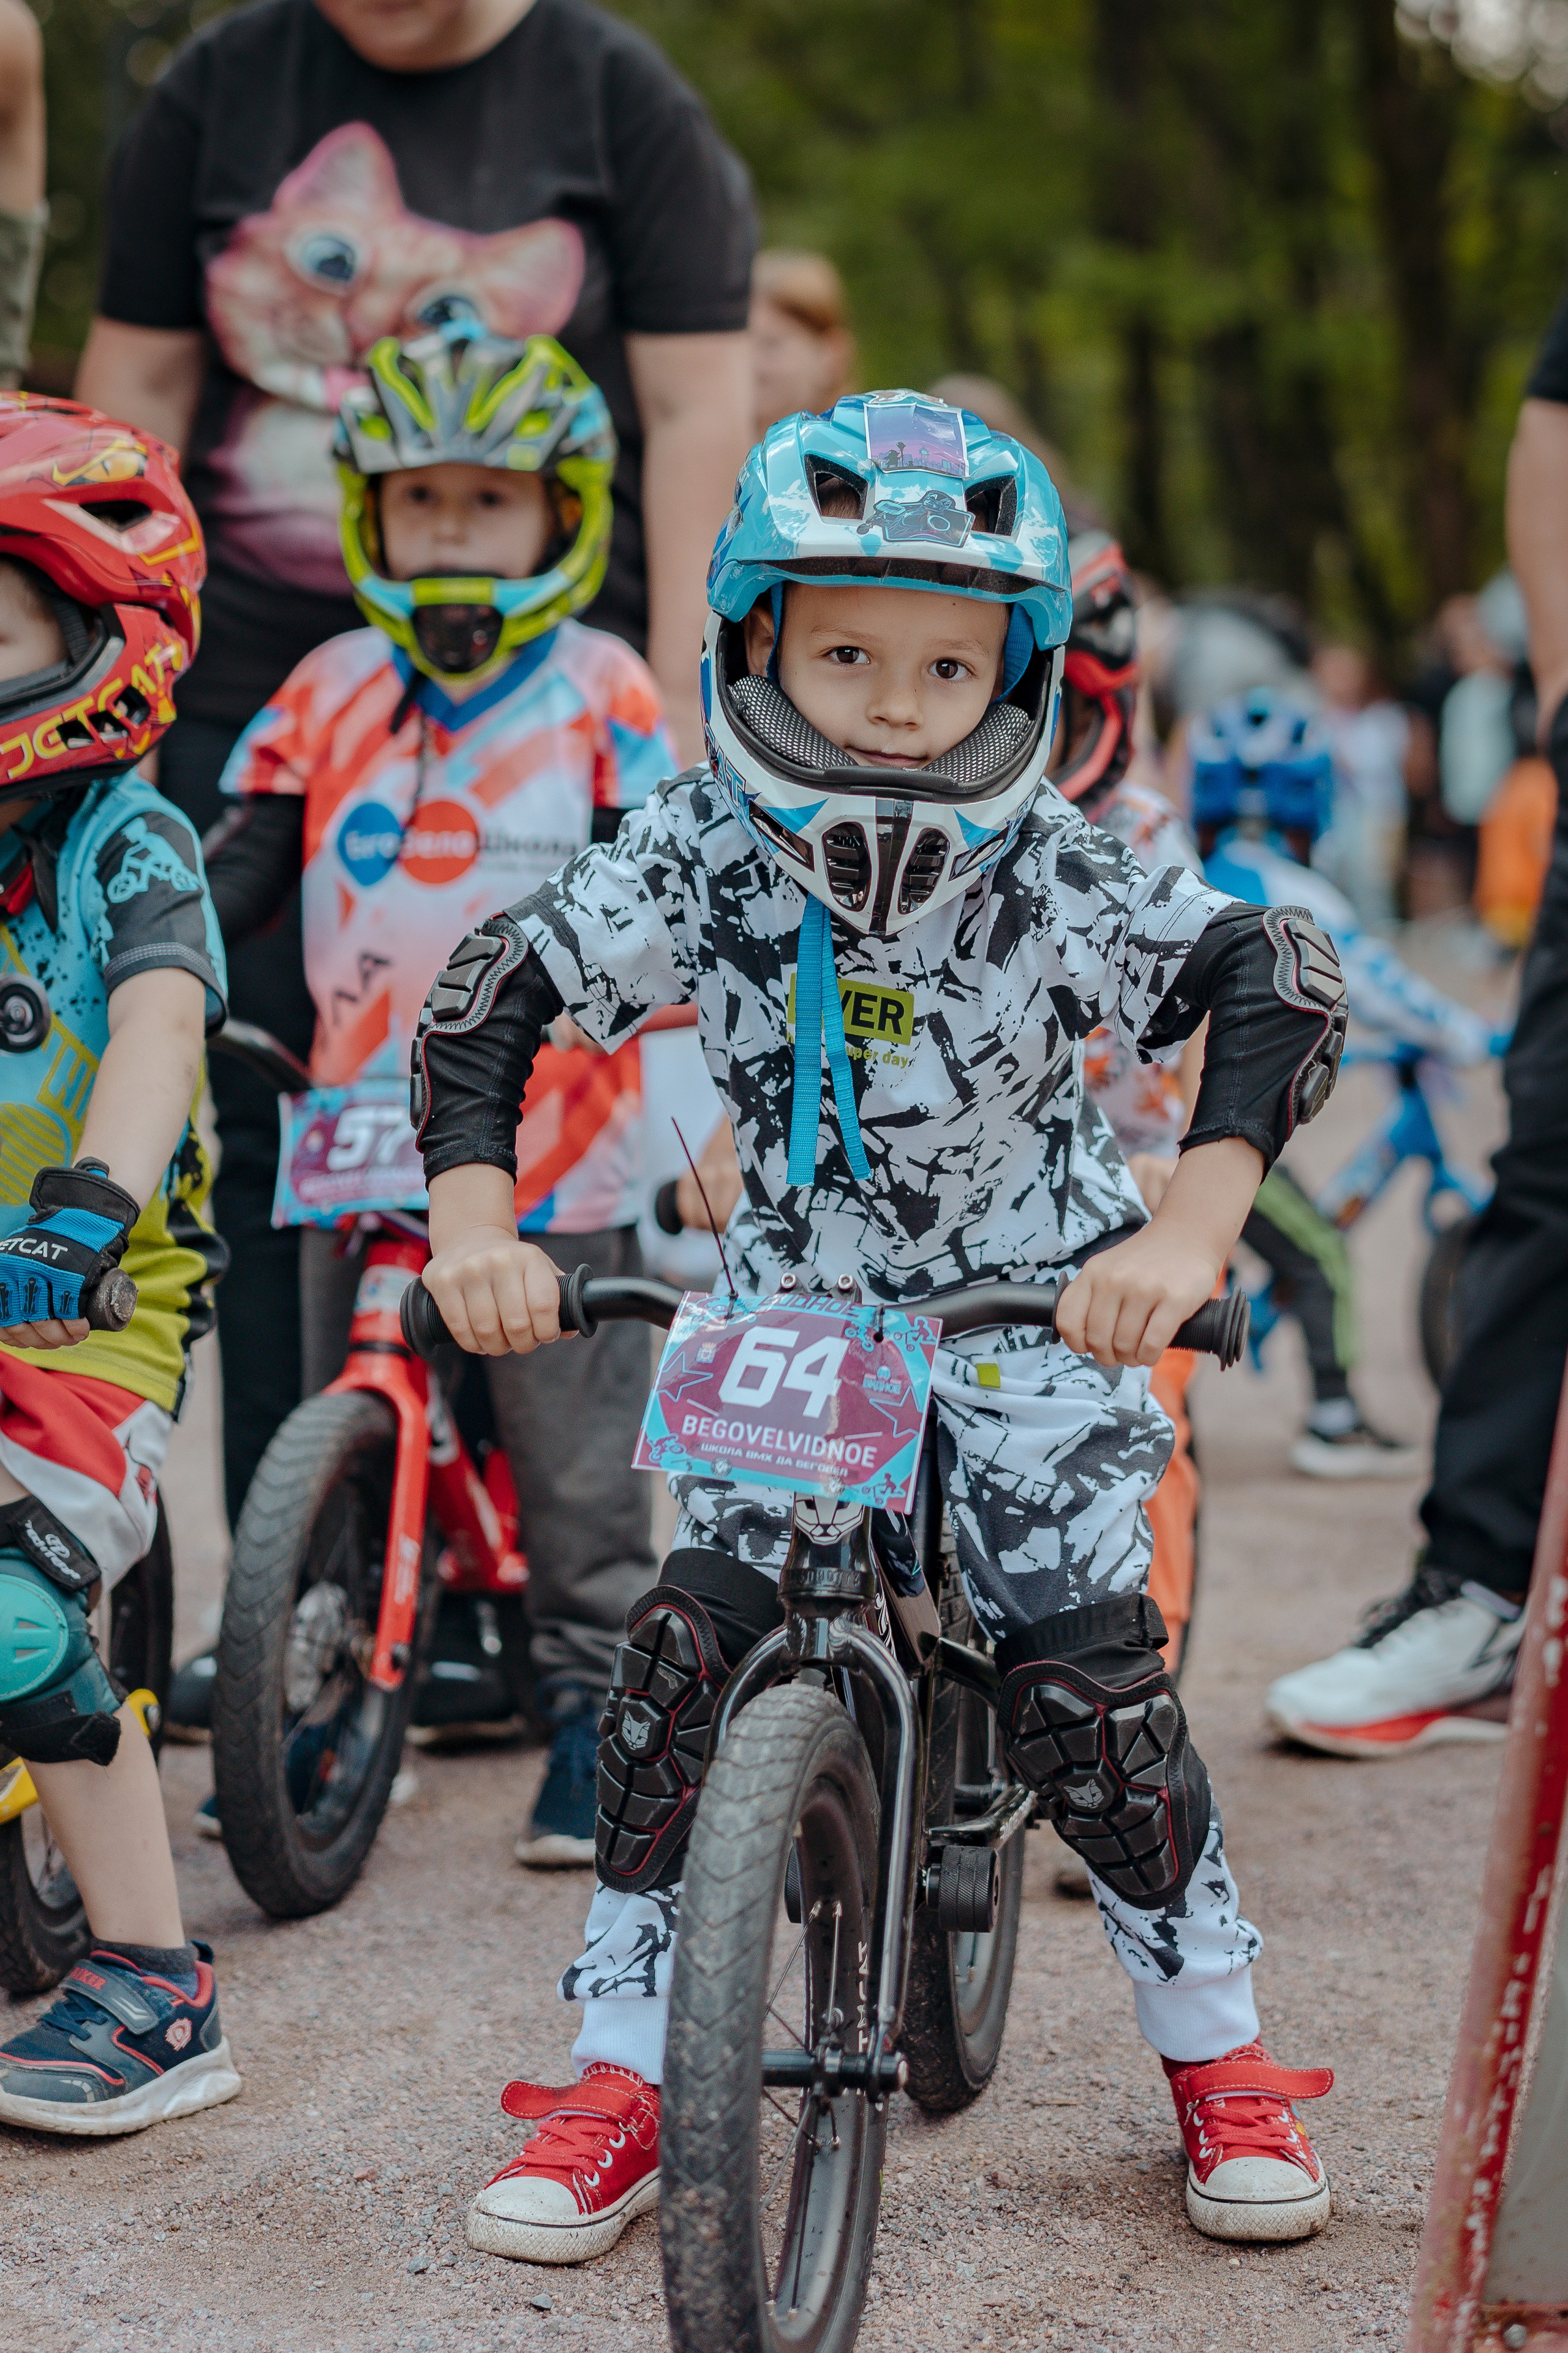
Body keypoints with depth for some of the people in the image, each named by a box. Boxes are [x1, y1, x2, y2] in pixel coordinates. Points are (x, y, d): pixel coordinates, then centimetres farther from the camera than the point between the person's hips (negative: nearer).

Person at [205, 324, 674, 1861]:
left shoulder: (599, 698, 0)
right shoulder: (330, 693, 8)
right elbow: (242, 865, 6)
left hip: (549, 1153, -3)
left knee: (576, 1456, 4)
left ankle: (591, 1706, 16)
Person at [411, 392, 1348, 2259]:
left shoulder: (1053, 877, -23)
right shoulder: (696, 856, -18)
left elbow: (1281, 987, -27)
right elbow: (487, 999, -12)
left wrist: (1190, 1229, -41)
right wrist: (471, 1216, -27)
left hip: (1035, 1309, -2)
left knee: (1085, 1676, -11)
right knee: (686, 1648, -11)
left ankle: (1219, 2056, 13)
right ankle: (619, 2083, 3)